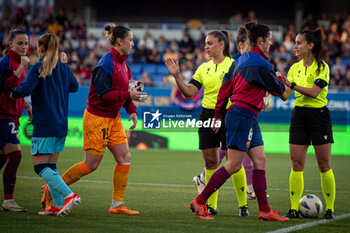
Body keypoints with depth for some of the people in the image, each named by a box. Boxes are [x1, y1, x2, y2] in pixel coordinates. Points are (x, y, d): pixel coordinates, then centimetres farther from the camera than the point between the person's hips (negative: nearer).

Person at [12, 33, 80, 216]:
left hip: (44, 124, -7)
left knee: (40, 165, -5)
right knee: (50, 166, 13)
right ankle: (58, 204, 6)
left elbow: (25, 90, -22)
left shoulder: (37, 69, -9)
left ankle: (69, 195, -19)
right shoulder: (64, 68, 10)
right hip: (62, 125, 7)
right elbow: (74, 87, 28)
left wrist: (12, 93, -3)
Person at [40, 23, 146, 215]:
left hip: (113, 119, 9)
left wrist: (131, 110, 8)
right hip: (97, 118, -9)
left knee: (124, 158, 3)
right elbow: (103, 94, -24)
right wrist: (128, 95, -25)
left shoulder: (122, 63, 10)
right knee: (91, 164, -3)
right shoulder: (107, 63, -19)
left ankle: (117, 204, 10)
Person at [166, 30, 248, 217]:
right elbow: (189, 92, 7)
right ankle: (212, 205, 12)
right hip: (207, 115, 5)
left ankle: (243, 206, 3)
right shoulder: (204, 68, 11)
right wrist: (177, 76, -4)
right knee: (210, 162, 5)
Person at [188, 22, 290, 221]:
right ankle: (200, 202, -2)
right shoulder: (260, 64, -14)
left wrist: (219, 115, 18)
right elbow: (278, 89, -4)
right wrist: (280, 79, 19)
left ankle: (264, 210, 7)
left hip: (248, 118, 10)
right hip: (243, 116, -10)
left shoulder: (241, 59, 13)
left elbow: (225, 87, 14)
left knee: (260, 161, 7)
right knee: (234, 165, -7)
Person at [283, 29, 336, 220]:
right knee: (296, 164, -1)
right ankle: (294, 208, 1)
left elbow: (314, 92, -20)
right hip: (299, 115, 5)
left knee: (324, 165, -1)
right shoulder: (295, 68, 9)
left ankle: (330, 209, 6)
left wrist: (291, 85, -25)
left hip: (319, 115, -5)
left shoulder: (322, 67, -7)